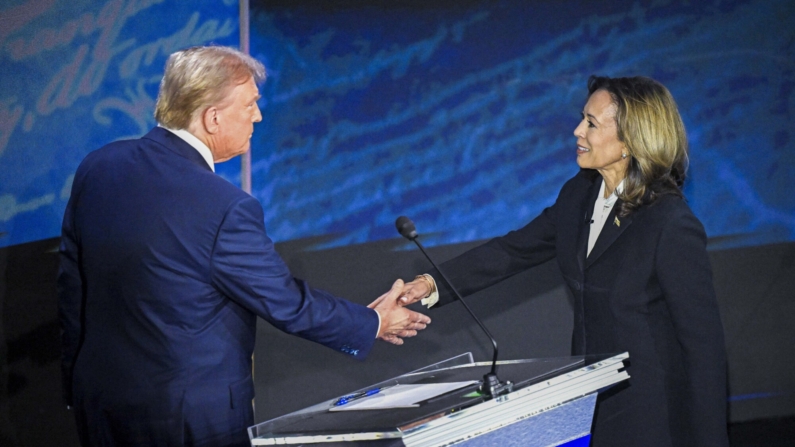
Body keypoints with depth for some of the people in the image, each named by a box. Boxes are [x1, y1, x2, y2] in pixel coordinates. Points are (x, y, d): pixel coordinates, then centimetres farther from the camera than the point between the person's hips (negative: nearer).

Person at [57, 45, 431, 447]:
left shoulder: (96, 168, -3)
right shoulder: (225, 209, -23)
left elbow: (71, 289, 6)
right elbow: (287, 303, -12)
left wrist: (77, 387, 17)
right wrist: (374, 323, 5)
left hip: (99, 403, 7)